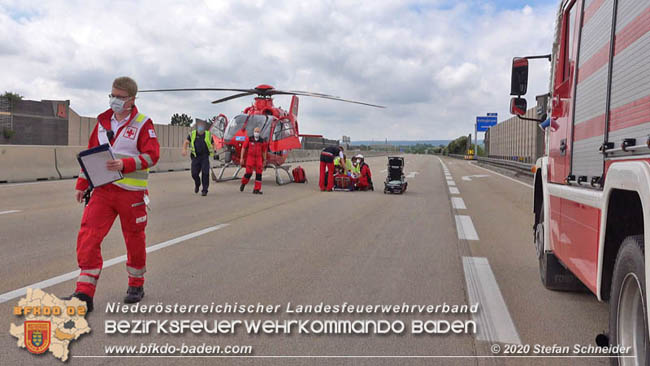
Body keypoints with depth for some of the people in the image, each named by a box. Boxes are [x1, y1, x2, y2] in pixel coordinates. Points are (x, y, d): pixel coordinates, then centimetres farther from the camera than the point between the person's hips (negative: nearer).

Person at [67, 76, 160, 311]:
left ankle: (136, 286, 29)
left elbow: (152, 155, -13)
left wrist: (125, 164, -27)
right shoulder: (103, 121, 11)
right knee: (88, 237, -6)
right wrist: (81, 184, 14)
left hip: (131, 192, -4)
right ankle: (84, 293, -1)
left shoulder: (143, 123, -4)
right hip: (103, 189, 4)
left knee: (134, 239, 9)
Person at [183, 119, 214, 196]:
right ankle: (197, 184, 31)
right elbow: (186, 142, 10)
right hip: (195, 157, 1)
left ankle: (204, 190, -3)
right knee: (194, 173, -2)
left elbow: (213, 143, 16)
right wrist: (184, 150, -8)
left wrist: (213, 151, -2)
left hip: (205, 157, -1)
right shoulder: (192, 134, 6)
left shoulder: (208, 135, 4)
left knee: (205, 173, -13)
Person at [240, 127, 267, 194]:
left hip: (259, 159, 2)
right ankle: (243, 183, 21)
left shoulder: (262, 141, 3)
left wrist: (264, 161, 13)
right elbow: (243, 148, 0)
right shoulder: (249, 139, -3)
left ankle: (256, 189, 0)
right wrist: (241, 158, -5)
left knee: (258, 174, -5)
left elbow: (264, 151, 11)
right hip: (250, 158, -2)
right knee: (249, 173, -9)